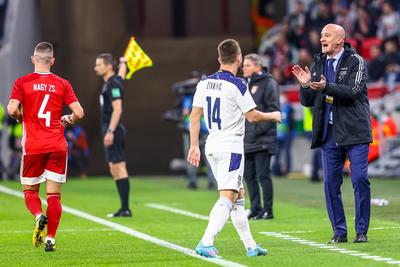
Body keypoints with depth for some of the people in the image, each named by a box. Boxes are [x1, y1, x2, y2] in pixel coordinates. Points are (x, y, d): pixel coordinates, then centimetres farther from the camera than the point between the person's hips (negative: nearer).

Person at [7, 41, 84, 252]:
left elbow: (12, 109, -13)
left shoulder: (22, 82, -1)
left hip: (33, 147, -1)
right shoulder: (62, 84, 3)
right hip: (57, 146, 1)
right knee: (54, 194, 4)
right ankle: (50, 239, -3)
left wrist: (21, 117, 8)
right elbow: (79, 113, -3)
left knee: (30, 190, 12)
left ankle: (39, 216, -18)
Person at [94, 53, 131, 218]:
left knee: (119, 168, -10)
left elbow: (117, 109, -20)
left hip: (113, 131, -10)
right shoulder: (113, 81, 14)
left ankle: (125, 209, -11)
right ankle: (124, 208, 11)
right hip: (111, 130, 10)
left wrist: (110, 132, -25)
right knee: (115, 170, 10)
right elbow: (122, 72, 38)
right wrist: (123, 62, 60)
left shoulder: (113, 84, -13)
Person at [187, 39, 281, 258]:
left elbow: (194, 116, 9)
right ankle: (206, 243, -24)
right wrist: (273, 116, 11)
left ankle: (250, 245, 21)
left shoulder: (204, 83, 7)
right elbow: (253, 116, -7)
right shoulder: (237, 85, -13)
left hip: (212, 146, 7)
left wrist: (194, 145, 15)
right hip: (231, 146, -7)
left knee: (239, 196, 16)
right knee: (227, 198, -10)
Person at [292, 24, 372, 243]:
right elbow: (307, 102, 12)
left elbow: (352, 91, -18)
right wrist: (305, 85, -8)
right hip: (329, 133, 5)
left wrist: (326, 87, -31)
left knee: (360, 180, -7)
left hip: (354, 132, -5)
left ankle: (361, 231, 2)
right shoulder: (319, 64, 13)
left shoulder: (356, 62, -2)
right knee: (331, 183, 2)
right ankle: (339, 232, 10)